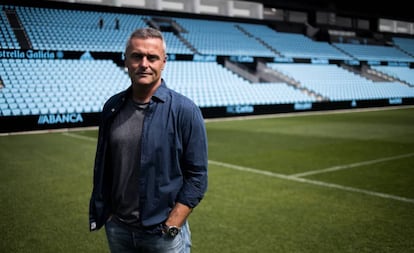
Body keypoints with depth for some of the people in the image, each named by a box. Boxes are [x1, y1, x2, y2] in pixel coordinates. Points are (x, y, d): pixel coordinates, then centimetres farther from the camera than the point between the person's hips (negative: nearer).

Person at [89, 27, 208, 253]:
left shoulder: (184, 110, -11)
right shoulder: (112, 107, 1)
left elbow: (197, 177, -10)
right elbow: (102, 165, 10)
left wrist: (170, 227, -13)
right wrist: (103, 214, 6)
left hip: (164, 232, -3)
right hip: (117, 228, 4)